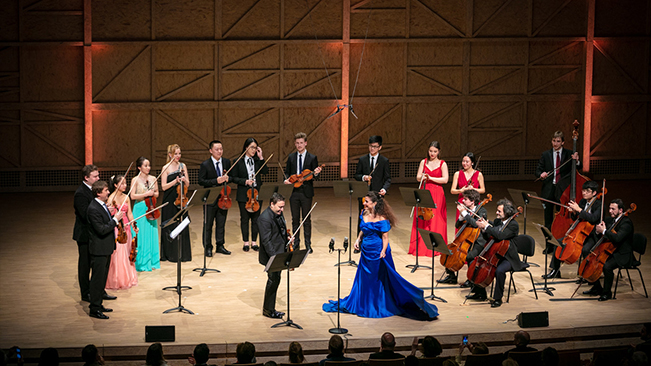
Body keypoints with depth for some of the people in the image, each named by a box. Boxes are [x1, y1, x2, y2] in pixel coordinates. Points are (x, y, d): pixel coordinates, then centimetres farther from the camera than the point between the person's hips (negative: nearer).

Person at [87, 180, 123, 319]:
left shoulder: (102, 205, 9)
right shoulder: (93, 209, -22)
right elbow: (101, 230, -26)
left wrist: (115, 218, 7)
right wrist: (115, 220, -21)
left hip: (106, 248, 10)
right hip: (99, 249, -10)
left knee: (103, 278, 17)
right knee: (98, 279, -3)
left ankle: (98, 305, 28)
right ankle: (94, 309, 4)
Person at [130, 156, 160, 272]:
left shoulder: (153, 179, 7)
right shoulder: (135, 180, -5)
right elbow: (133, 196, -11)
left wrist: (153, 194, -6)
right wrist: (146, 194, -17)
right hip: (140, 209, -4)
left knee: (152, 235, 4)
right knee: (140, 235, -4)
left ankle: (152, 262, 11)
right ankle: (141, 263, 2)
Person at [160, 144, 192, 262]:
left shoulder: (183, 166, 7)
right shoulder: (166, 168, -4)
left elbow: (187, 185, 8)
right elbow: (164, 186, -8)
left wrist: (184, 179, -13)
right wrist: (175, 181, -20)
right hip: (170, 201, -3)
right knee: (170, 227, 0)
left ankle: (183, 253, 11)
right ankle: (170, 254, 9)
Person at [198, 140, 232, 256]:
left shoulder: (227, 162, 5)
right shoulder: (205, 165, -9)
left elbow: (232, 177, 16)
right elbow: (201, 181, -12)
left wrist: (227, 178, -9)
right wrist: (216, 181, -23)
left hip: (223, 197, 4)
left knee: (221, 223, 12)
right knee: (208, 224, 3)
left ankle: (220, 246, 23)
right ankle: (208, 248, 12)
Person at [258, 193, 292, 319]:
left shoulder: (279, 214, 8)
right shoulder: (265, 218, -21)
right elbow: (266, 241, -24)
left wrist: (287, 237, 5)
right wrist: (274, 256, -28)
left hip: (279, 254, 9)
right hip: (271, 255, -9)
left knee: (275, 280, 15)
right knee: (273, 280, -2)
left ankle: (269, 308, 26)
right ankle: (268, 310, 11)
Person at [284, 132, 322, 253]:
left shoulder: (312, 158, 1)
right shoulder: (291, 157, 8)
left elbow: (315, 175, 2)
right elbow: (287, 172, 13)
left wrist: (316, 173, -21)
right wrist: (286, 180, -7)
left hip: (306, 192, -2)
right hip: (294, 192, 3)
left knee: (306, 219, 2)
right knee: (295, 219, 10)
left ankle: (308, 244, 7)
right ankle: (296, 242, 20)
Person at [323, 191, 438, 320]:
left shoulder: (381, 218, -17)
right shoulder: (365, 214, 4)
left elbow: (385, 237, -17)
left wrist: (383, 251, -29)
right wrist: (358, 239, 5)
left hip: (378, 252, -8)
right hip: (366, 251, 8)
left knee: (380, 279, 3)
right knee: (364, 279, 16)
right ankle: (366, 305, 31)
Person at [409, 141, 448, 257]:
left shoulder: (442, 164, 2)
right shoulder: (423, 162, 9)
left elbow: (445, 179, -8)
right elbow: (418, 178, 4)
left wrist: (430, 178, -16)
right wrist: (422, 177, -20)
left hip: (437, 194, -2)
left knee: (435, 220, -4)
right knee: (422, 220, -1)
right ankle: (420, 246, 4)